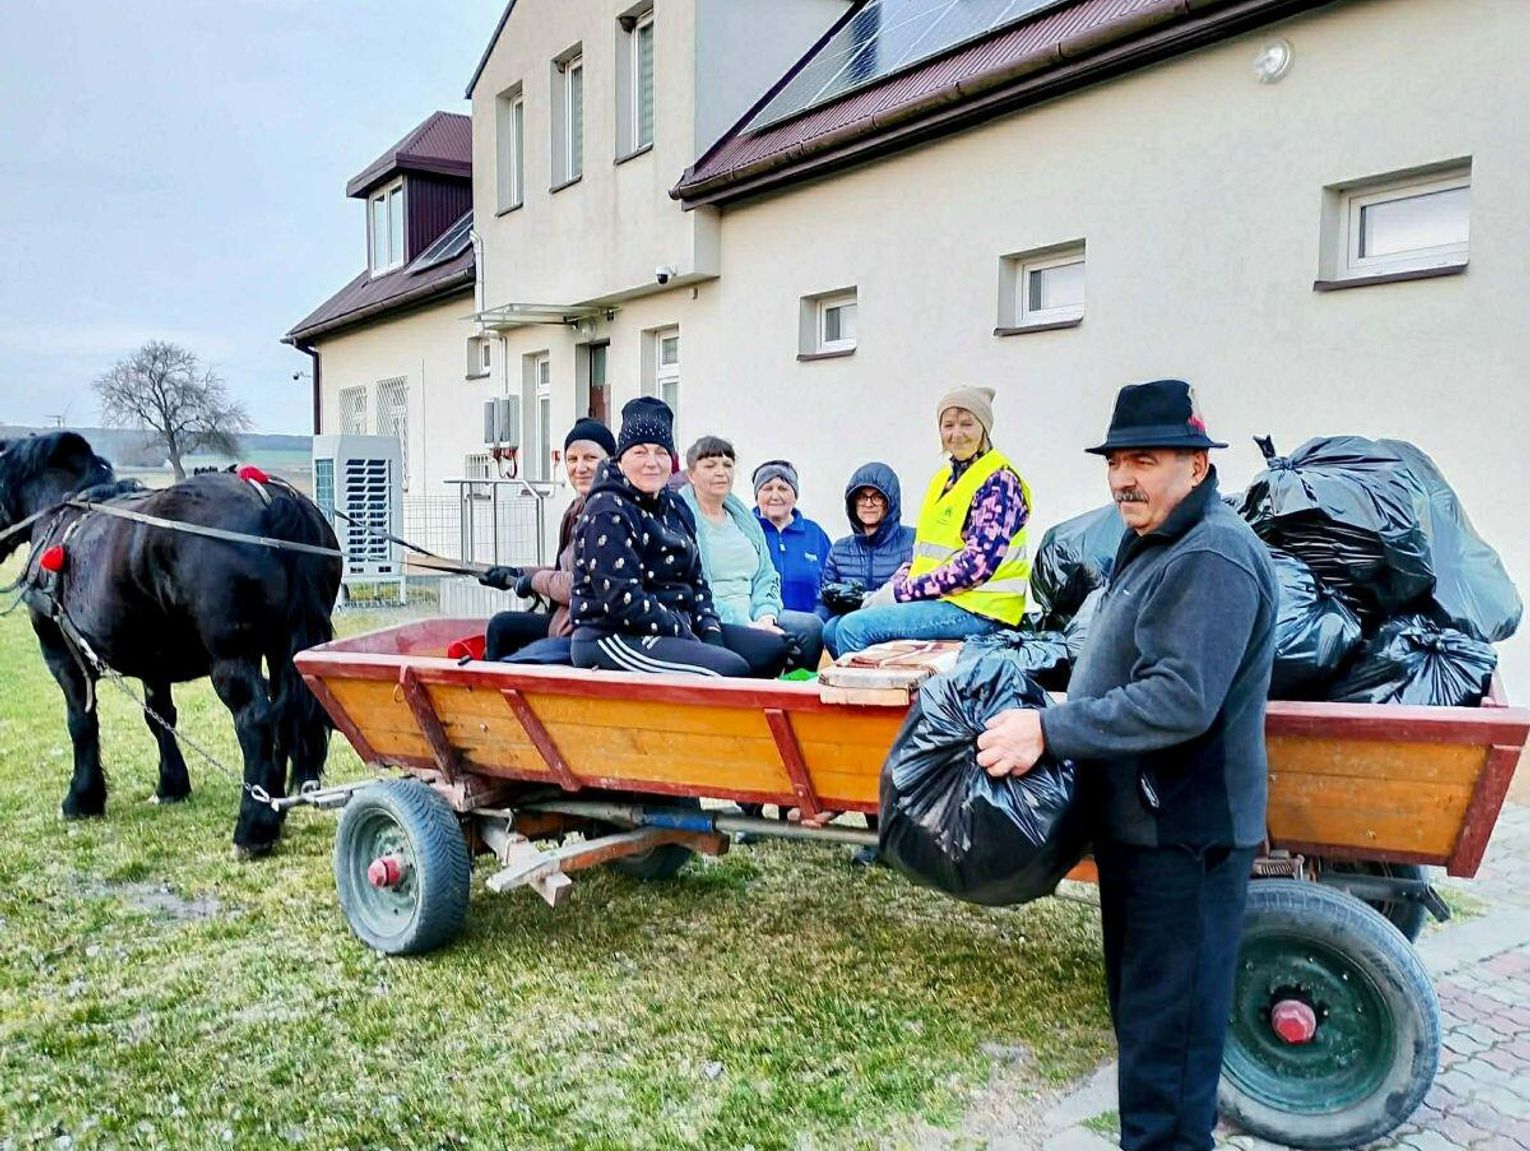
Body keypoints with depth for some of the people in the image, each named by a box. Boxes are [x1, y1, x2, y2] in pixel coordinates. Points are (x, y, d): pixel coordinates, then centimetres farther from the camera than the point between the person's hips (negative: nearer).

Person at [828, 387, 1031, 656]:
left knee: (854, 627, -21)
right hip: (941, 599, 8)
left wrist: (902, 592, -17)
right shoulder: (944, 478, 18)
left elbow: (977, 563, -19)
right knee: (833, 631, -1)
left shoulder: (999, 481, -9)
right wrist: (889, 589, -3)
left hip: (978, 608, -8)